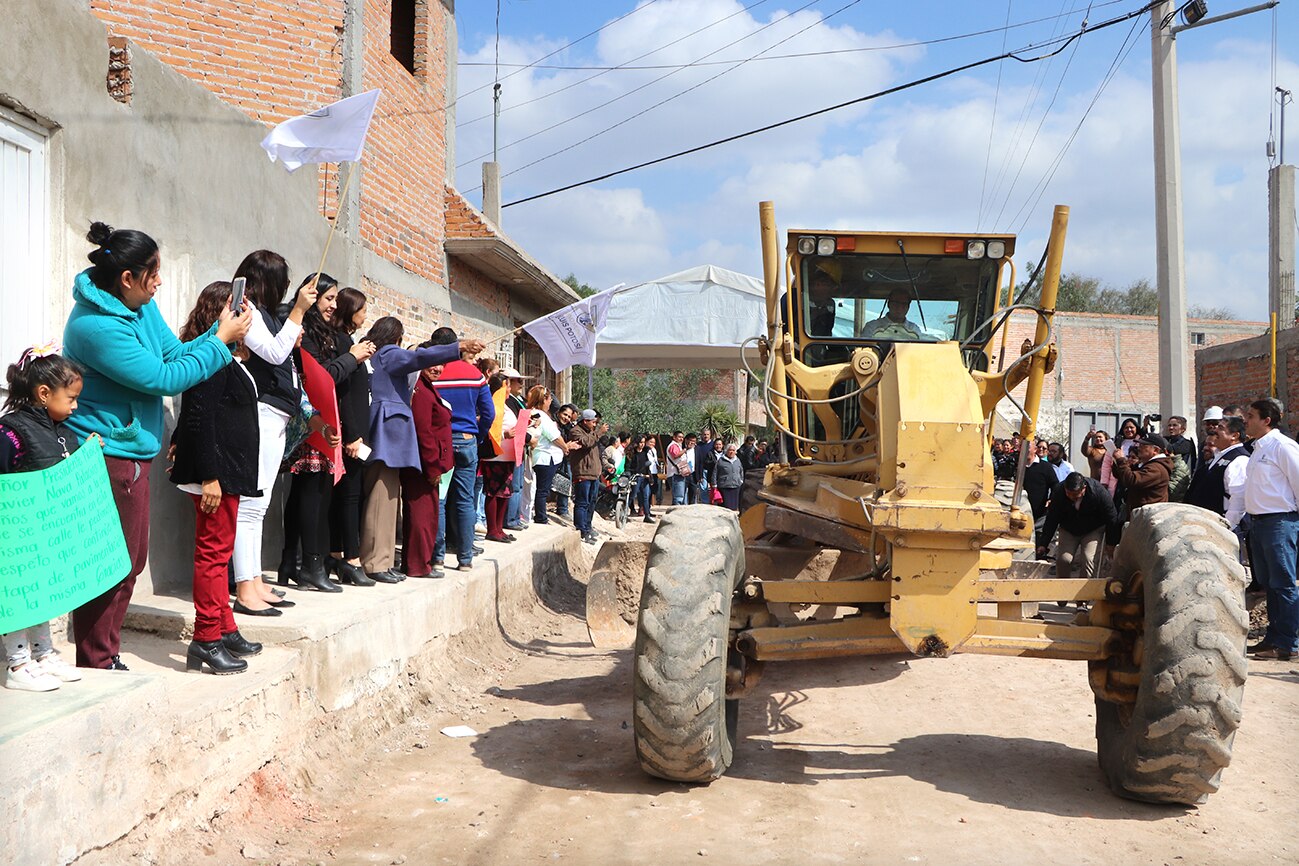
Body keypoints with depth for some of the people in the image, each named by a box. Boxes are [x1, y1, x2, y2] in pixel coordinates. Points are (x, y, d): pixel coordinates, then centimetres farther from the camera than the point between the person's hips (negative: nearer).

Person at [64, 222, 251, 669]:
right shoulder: (96, 326, -23)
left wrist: (220, 330, -4)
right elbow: (164, 378, -20)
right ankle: (97, 663, 10)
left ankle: (104, 653, 30)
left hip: (131, 451, 10)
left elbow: (174, 353, 10)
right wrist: (221, 341, -13)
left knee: (130, 560, 17)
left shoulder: (139, 306, 5)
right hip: (108, 456, -10)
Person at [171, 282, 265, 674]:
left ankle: (225, 630, 25)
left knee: (219, 550, 16)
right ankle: (206, 641, 0)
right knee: (214, 551, -6)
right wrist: (209, 477, -24)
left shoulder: (230, 358, 15)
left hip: (231, 471, 11)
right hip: (214, 471, -11)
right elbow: (199, 418, -21)